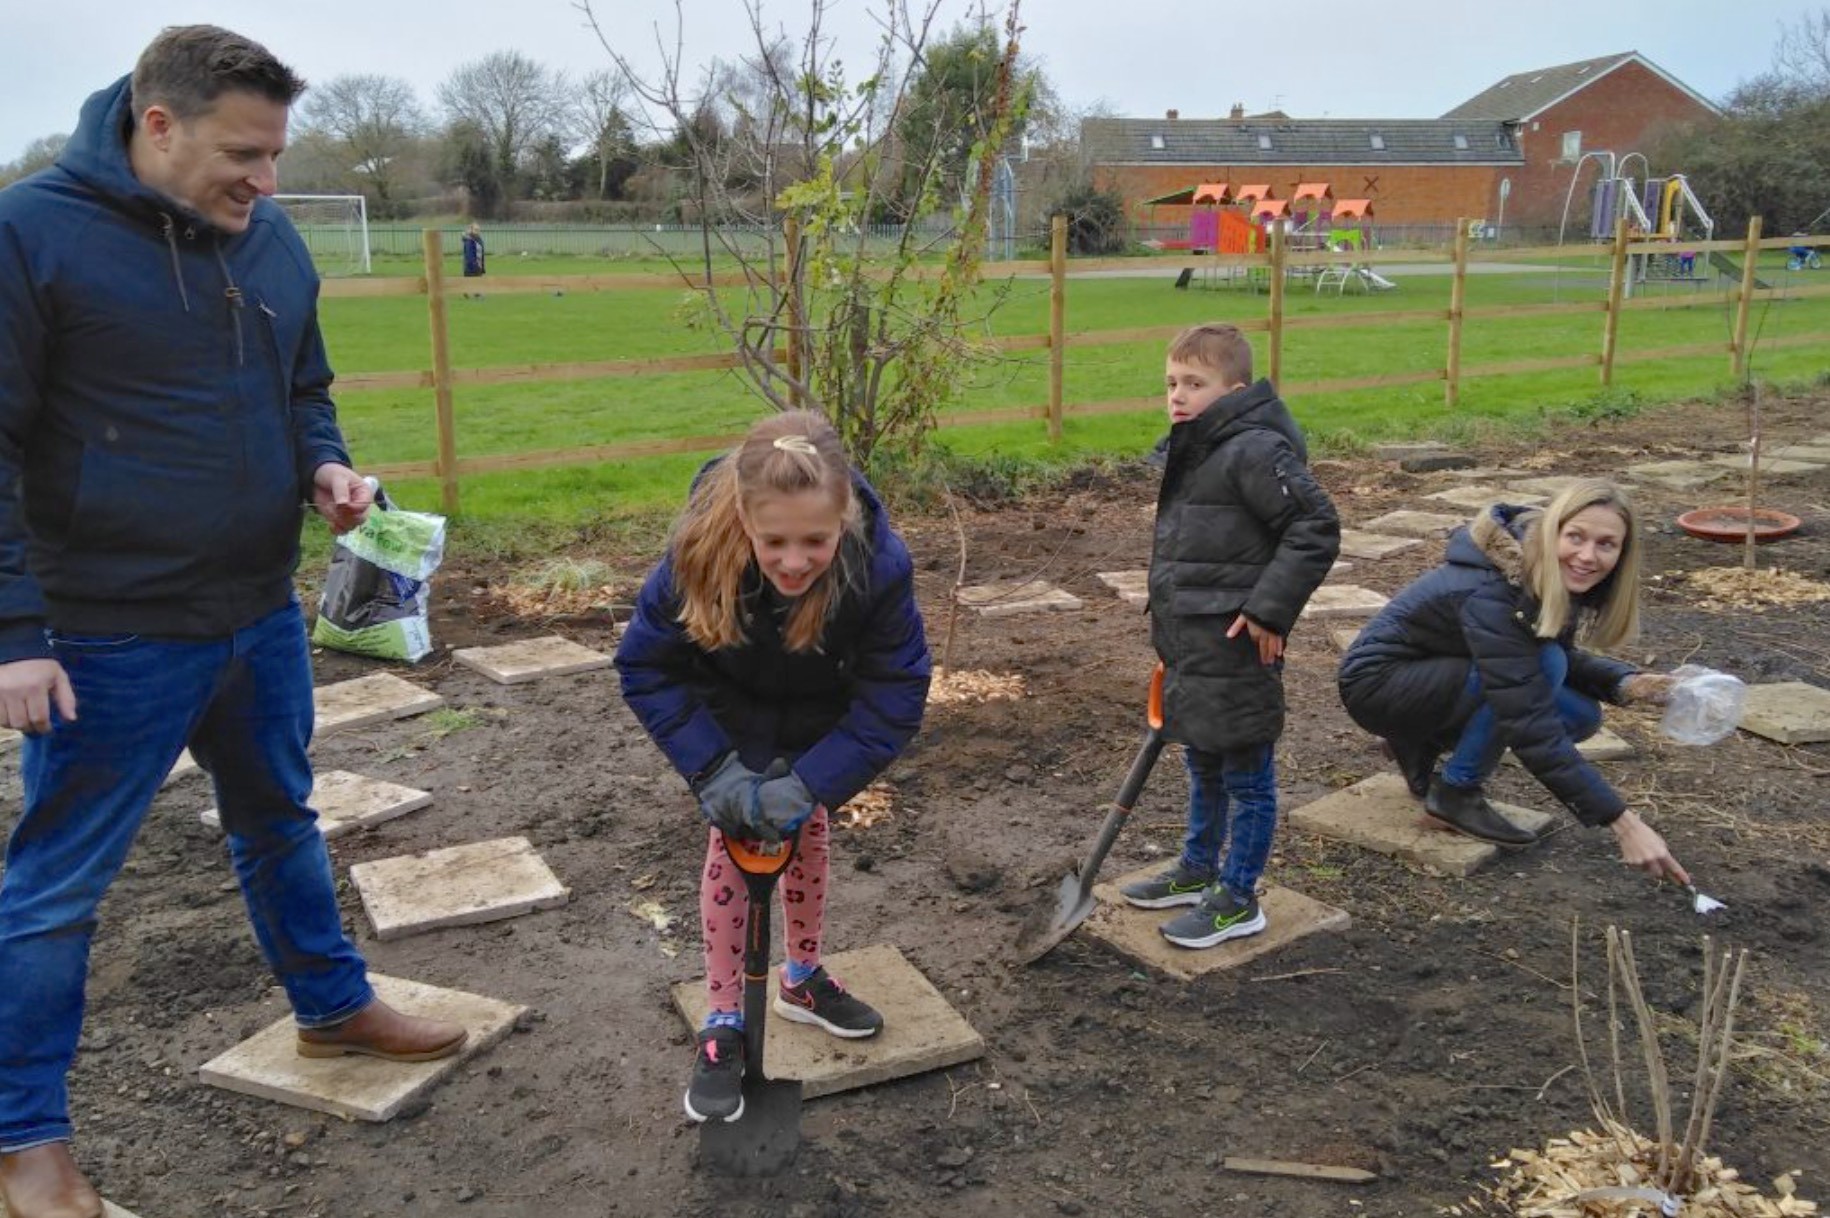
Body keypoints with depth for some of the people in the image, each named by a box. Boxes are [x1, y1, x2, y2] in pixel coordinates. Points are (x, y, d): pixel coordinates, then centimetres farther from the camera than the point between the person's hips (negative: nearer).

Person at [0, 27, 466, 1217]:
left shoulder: (273, 237, 4)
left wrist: (323, 464, -5)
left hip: (261, 616, 6)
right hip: (109, 637, -6)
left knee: (282, 823, 22)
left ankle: (334, 1006, 43)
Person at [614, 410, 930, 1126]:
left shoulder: (880, 561, -39)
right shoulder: (701, 551, -39)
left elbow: (895, 694, -28)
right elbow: (646, 668, -24)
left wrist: (810, 783, -33)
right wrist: (715, 771, -31)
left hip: (821, 717, 1)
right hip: (735, 711, -1)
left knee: (807, 827, 15)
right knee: (733, 838, -6)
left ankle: (802, 978, 38)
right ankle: (724, 1022, 9)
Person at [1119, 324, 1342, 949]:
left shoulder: (1256, 451, -18)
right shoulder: (1192, 452, 11)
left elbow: (1317, 529, -22)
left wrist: (1269, 608, -22)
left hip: (1236, 655, -10)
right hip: (1192, 651, 10)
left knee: (1246, 778, 6)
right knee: (1203, 768, 23)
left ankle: (1239, 901, 19)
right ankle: (1198, 871, 40)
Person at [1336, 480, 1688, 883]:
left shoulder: (1562, 580, -8)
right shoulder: (1491, 594, -33)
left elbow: (1566, 657, 10)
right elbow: (1533, 728, -36)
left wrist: (1627, 683, -12)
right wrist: (1622, 823, -37)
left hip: (1435, 675, 9)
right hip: (1377, 683, -9)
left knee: (1582, 714, -4)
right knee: (1543, 666, -26)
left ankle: (1423, 744, 9)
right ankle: (1456, 795, -10)